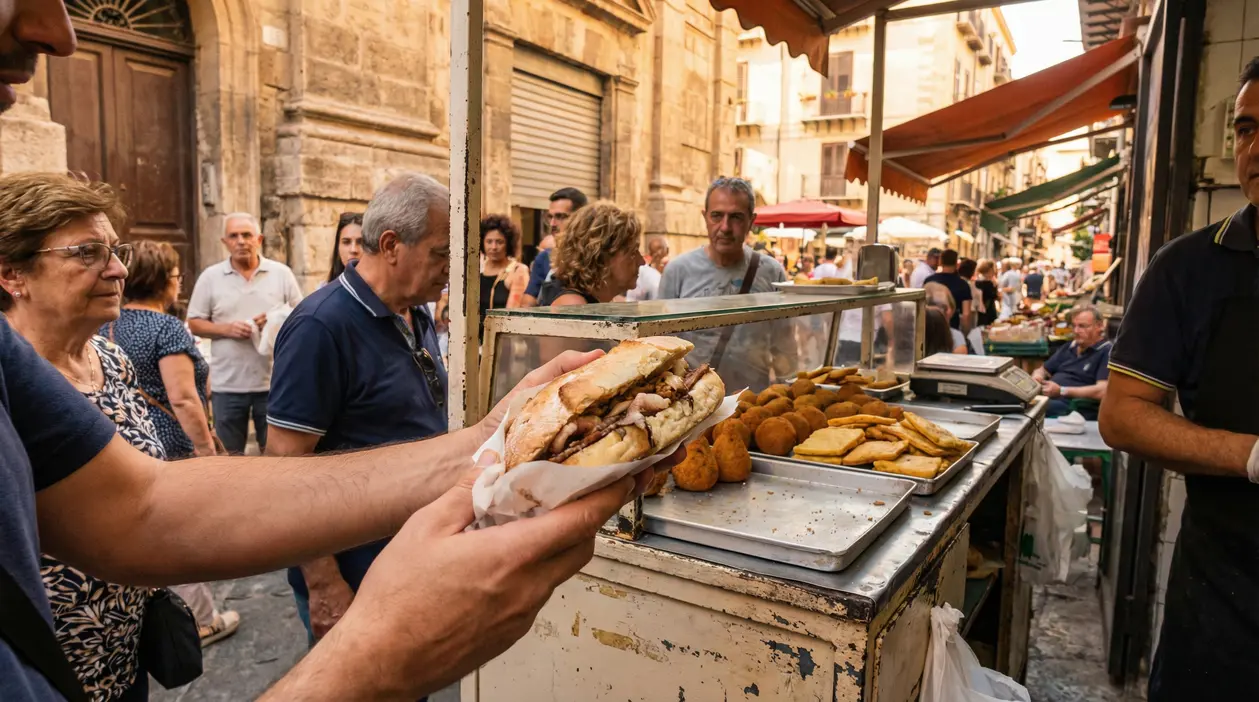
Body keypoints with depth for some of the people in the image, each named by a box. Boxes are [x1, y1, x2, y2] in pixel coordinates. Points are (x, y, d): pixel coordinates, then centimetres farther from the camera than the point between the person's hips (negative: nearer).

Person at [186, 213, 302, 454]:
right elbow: (194, 324, 4)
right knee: (230, 455, 11)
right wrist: (226, 329, -13)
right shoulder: (210, 277, 3)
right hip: (227, 384, 1)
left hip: (273, 382, 0)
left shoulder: (281, 273, 2)